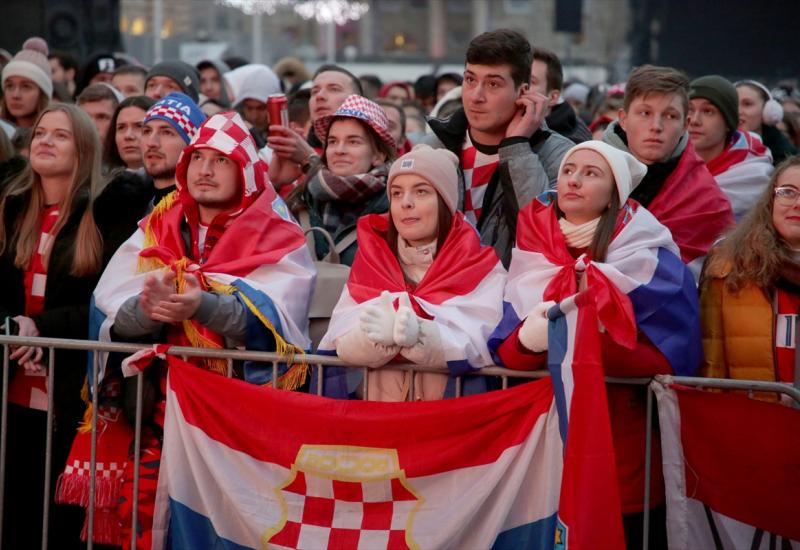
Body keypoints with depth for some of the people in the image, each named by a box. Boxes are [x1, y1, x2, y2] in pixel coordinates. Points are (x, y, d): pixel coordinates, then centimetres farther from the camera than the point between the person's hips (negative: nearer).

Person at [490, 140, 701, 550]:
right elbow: (503, 351, 0)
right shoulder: (533, 258, 7)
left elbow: (669, 354, -13)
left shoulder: (651, 262, -3)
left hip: (624, 440, -2)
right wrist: (530, 337, -23)